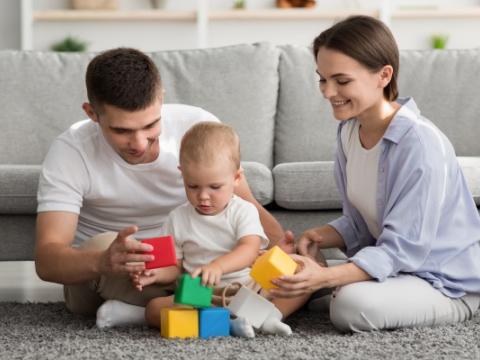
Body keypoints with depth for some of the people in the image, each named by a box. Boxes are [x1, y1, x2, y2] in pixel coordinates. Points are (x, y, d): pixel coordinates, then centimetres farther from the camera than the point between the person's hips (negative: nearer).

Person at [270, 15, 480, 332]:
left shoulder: (420, 143, -26)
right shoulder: (349, 131, -2)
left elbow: (403, 249, -26)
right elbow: (360, 223, 7)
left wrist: (325, 277, -38)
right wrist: (322, 237, -15)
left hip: (448, 283, -8)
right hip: (393, 263, 8)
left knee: (352, 305, -31)